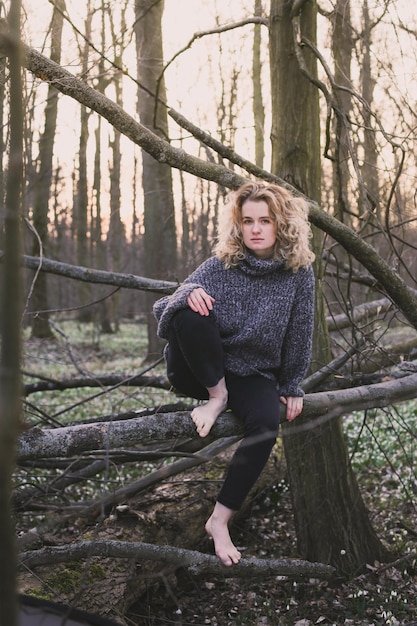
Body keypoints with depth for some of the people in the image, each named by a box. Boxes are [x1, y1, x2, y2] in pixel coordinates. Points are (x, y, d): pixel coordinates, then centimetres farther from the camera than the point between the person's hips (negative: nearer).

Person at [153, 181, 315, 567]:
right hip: (199, 372, -1)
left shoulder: (298, 272, -5)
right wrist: (188, 294, -32)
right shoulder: (221, 265, -7)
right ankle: (216, 398, -12)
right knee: (192, 314, -30)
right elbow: (164, 312, -9)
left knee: (266, 423, -31)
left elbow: (298, 334, 3)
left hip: (252, 375, 1)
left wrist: (292, 387, 5)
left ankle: (220, 520, -19)